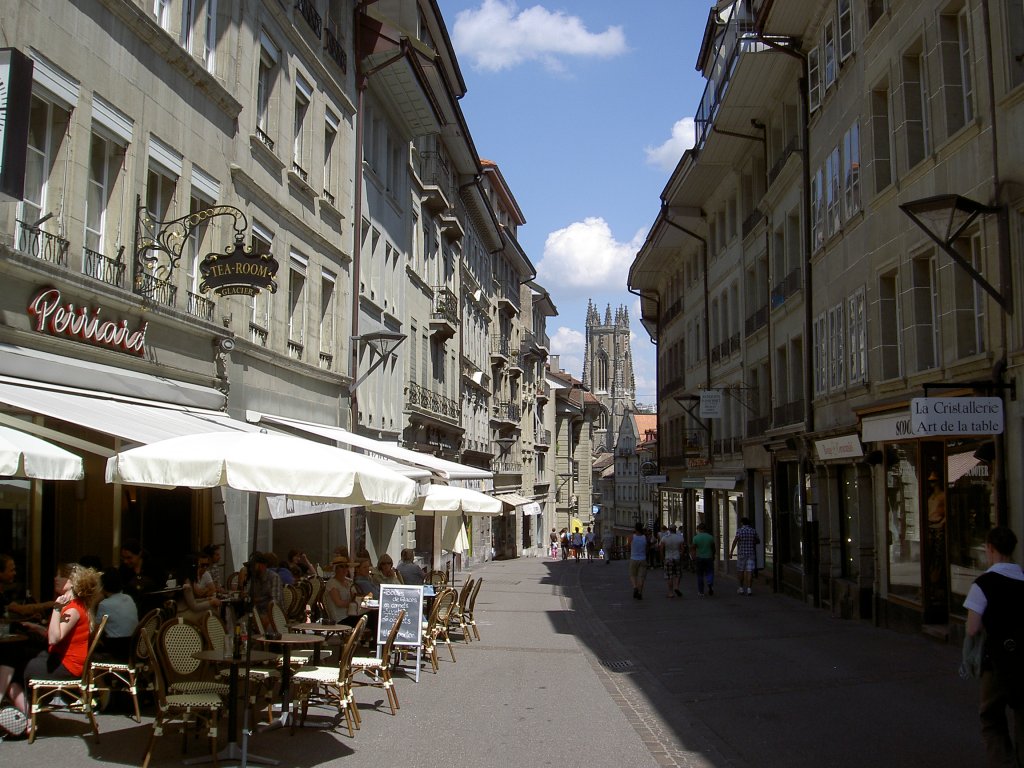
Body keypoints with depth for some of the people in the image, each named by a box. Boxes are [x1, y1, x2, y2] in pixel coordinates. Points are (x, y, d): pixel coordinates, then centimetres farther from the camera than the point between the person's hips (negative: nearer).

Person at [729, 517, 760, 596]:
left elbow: (735, 541, -20)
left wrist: (731, 552, -24)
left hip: (741, 554, -1)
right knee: (749, 571, -3)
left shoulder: (739, 531, -6)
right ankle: (749, 589, -13)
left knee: (741, 571, 12)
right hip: (751, 554, 1)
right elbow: (758, 541, 15)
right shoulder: (753, 531, 3)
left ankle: (741, 589, 18)